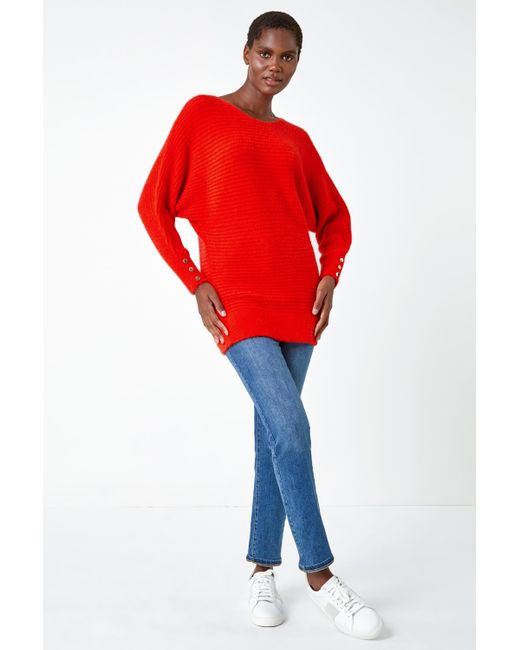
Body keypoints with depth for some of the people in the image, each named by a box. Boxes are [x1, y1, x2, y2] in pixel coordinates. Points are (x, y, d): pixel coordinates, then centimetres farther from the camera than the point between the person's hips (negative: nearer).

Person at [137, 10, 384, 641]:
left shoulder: (296, 139, 16)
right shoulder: (202, 114, 4)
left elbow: (334, 217, 23)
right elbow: (154, 204, 2)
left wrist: (330, 275, 5)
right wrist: (194, 282, -5)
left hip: (299, 303, 5)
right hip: (238, 302, -5)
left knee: (273, 435, 8)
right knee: (290, 427, -15)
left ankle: (263, 567, 20)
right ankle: (320, 577, -2)